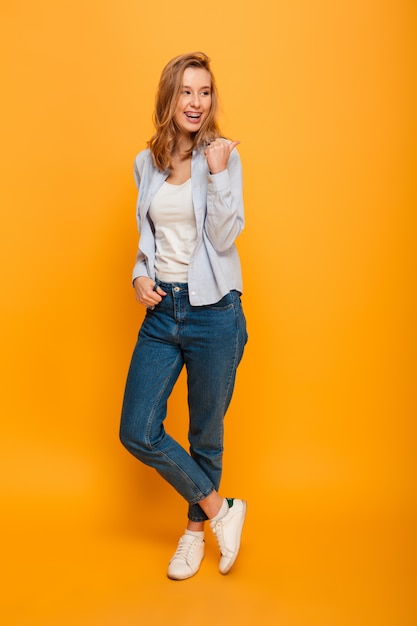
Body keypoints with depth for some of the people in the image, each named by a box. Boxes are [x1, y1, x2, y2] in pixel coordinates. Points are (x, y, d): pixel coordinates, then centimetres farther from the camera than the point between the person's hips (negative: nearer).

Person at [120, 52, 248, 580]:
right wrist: (140, 275, 1)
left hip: (213, 311, -4)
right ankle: (222, 509, 19)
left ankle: (197, 527, 36)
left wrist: (217, 175, -20)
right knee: (137, 432, 0)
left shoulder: (223, 156, -4)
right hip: (161, 309, 4)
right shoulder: (147, 162, 9)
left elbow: (225, 237, -11)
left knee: (206, 434, 10)